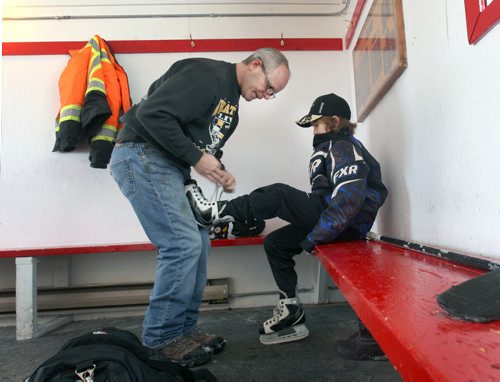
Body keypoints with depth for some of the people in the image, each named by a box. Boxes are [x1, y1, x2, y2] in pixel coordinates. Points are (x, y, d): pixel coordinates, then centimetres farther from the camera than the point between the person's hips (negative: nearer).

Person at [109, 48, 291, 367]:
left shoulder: (231, 101, 17)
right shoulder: (207, 74, -14)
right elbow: (152, 113, -23)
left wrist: (220, 172, 3)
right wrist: (196, 158, -19)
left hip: (170, 166, 10)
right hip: (142, 156, -10)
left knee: (198, 242, 5)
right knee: (183, 243, -16)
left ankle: (184, 328, 16)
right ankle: (161, 339, -1)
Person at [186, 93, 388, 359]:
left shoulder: (345, 148, -12)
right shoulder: (332, 148, 20)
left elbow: (349, 200, -25)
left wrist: (311, 239, -23)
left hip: (347, 226, -10)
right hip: (330, 217, 10)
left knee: (278, 196, -20)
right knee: (275, 243, 9)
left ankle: (211, 212, -10)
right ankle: (291, 314, 12)